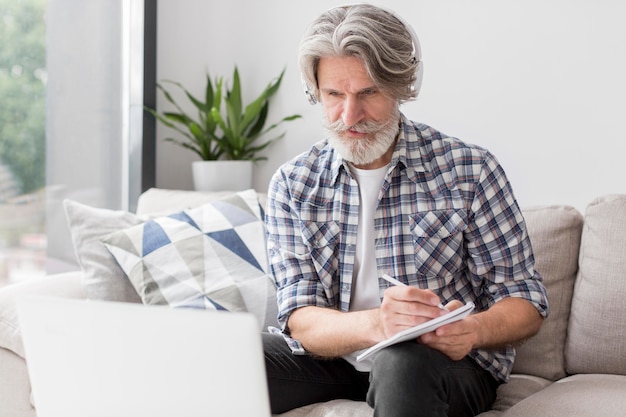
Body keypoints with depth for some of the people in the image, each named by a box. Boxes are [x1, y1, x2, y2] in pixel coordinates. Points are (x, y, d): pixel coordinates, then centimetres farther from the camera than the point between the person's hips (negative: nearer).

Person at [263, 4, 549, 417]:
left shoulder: (469, 170, -6)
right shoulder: (292, 186, -1)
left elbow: (526, 302, -3)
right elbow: (301, 321, -9)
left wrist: (473, 330, -28)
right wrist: (375, 324, -32)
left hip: (448, 362, -2)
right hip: (333, 358, 3)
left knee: (401, 363, -37)